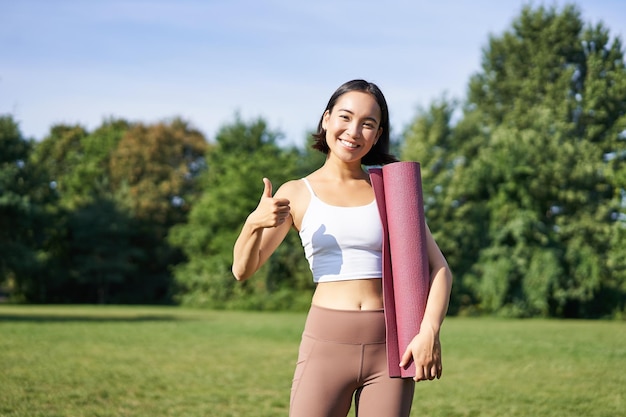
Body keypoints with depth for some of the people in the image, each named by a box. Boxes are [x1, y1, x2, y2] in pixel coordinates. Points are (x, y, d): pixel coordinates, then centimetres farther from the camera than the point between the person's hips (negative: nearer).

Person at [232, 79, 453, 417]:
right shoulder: (298, 193, 6)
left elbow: (439, 268, 4)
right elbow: (243, 270, 3)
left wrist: (429, 332, -11)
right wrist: (253, 224, -17)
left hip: (389, 347, 1)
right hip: (327, 343, -1)